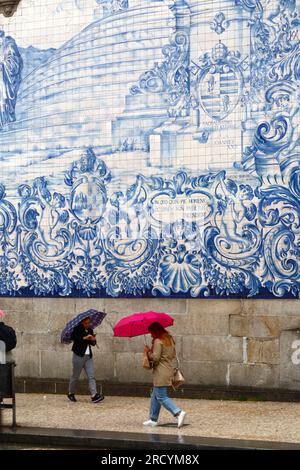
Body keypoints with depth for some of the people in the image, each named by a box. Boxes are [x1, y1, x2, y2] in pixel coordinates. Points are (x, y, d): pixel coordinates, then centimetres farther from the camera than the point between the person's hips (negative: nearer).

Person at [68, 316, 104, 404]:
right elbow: (73, 337, -24)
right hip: (79, 355, -5)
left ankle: (94, 395, -13)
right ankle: (71, 394, 22)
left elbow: (93, 344, 19)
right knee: (75, 376, 5)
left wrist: (93, 340, -3)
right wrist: (84, 338, -27)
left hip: (88, 356, 5)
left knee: (91, 376, -5)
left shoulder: (90, 330, 13)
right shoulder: (77, 329, -5)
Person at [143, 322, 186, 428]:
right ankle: (153, 419, 21)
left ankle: (179, 413, -20)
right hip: (169, 370, 9)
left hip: (161, 373, -9)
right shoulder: (170, 339, 12)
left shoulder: (158, 341, -14)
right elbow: (173, 355, 17)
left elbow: (155, 357, -18)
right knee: (155, 396, 17)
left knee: (161, 397, -8)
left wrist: (148, 352, -4)